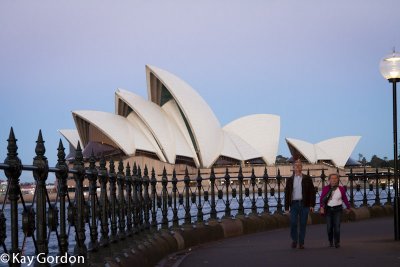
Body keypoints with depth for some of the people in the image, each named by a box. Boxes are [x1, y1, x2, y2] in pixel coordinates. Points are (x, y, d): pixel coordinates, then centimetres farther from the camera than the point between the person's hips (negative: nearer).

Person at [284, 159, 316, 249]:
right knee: (293, 223, -5)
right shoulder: (290, 180, 8)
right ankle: (294, 240, 14)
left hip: (304, 204, 0)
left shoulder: (307, 179, 6)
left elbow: (312, 192, 4)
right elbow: (287, 194, 8)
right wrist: (286, 207, 2)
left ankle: (301, 242, 10)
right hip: (294, 204, 0)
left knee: (303, 224, 1)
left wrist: (312, 205, -5)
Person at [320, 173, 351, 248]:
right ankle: (330, 241, 26)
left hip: (337, 209, -1)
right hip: (328, 209, 1)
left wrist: (348, 207, 17)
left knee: (337, 226, -10)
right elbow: (322, 199, -7)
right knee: (329, 227, 5)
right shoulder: (326, 188, -3)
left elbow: (344, 198, 9)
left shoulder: (341, 189, -1)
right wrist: (322, 207, -19)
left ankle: (337, 243, -3)